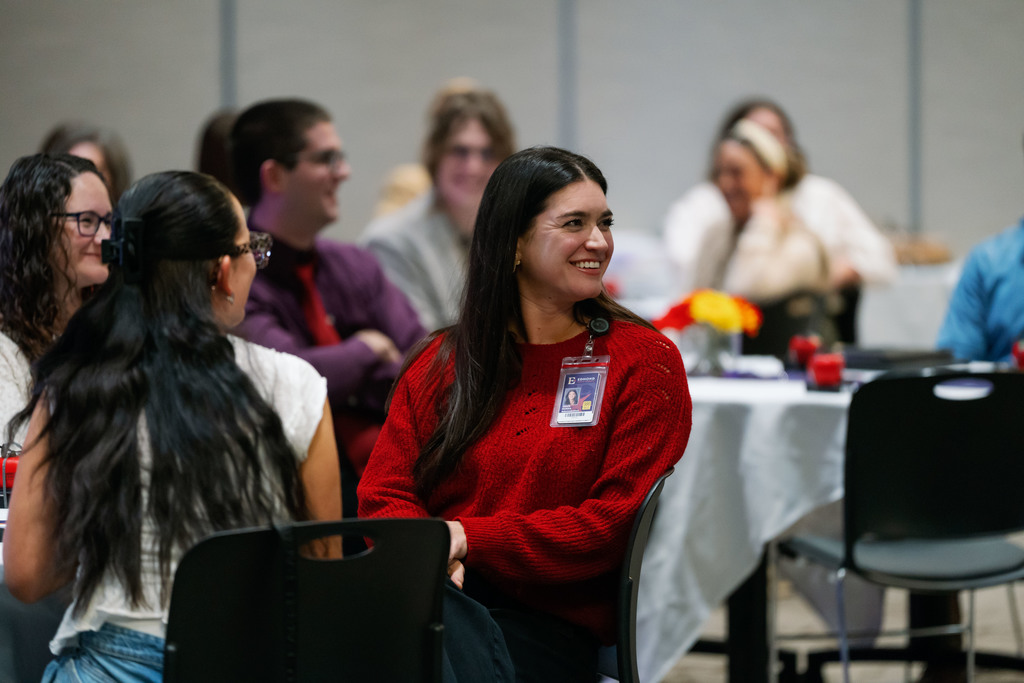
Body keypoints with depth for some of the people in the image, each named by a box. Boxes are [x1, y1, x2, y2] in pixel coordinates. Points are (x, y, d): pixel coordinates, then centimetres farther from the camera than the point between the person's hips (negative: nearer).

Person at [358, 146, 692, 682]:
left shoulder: (645, 362, 6)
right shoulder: (441, 362, 16)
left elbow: (616, 526, -2)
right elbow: (384, 495, 11)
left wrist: (471, 540, -10)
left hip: (553, 619, -3)